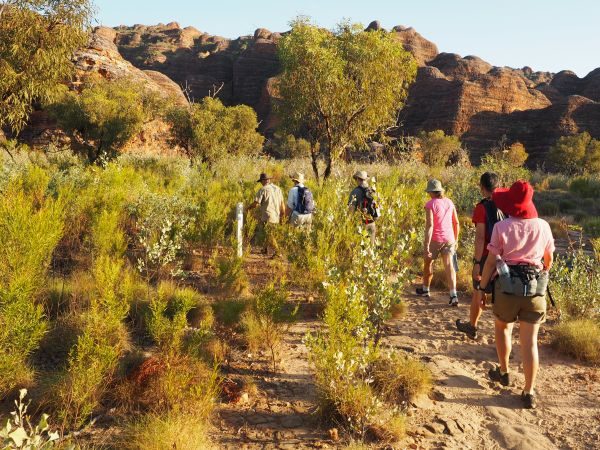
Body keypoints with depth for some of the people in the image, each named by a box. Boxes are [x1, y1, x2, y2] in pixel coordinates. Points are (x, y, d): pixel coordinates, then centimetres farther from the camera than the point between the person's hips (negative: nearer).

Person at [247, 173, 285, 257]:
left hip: (268, 217, -7)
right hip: (276, 218, 7)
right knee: (269, 234, 21)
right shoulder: (278, 189, 9)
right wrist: (282, 216, 18)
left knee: (269, 235, -4)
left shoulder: (263, 190, -9)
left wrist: (248, 207, 7)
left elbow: (255, 203, -12)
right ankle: (265, 249, 30)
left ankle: (277, 252, -13)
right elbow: (282, 204, 10)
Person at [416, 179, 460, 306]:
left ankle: (425, 289, 36)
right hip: (449, 239, 4)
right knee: (449, 266, -1)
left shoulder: (430, 204, -12)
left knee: (428, 263, 18)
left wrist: (426, 246, -19)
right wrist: (456, 239, 23)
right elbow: (456, 222, 11)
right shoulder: (449, 202, 6)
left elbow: (429, 225, -19)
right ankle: (453, 295, -14)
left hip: (435, 239, -4)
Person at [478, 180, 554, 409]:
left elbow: (491, 261, -8)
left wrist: (482, 287, 2)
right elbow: (549, 260, 15)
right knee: (530, 341, 5)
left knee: (503, 328, 23)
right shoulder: (543, 226, 2)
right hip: (536, 287, 2)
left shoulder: (502, 227, -8)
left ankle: (503, 373, 38)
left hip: (508, 286, -2)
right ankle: (529, 392, 7)